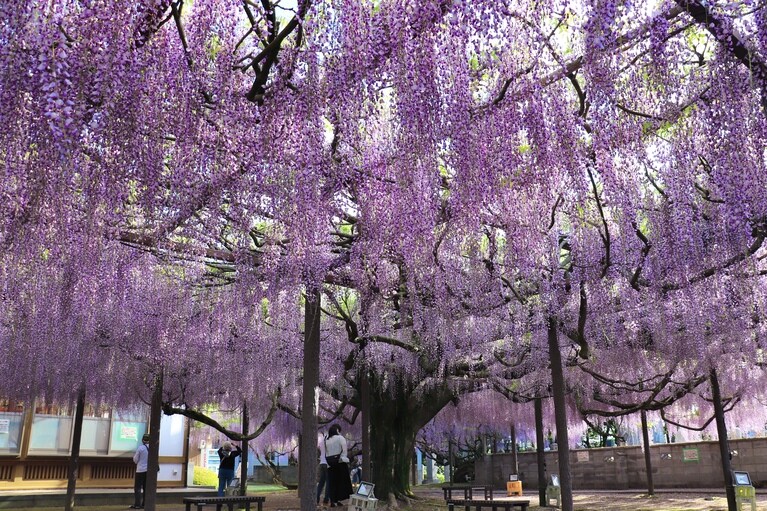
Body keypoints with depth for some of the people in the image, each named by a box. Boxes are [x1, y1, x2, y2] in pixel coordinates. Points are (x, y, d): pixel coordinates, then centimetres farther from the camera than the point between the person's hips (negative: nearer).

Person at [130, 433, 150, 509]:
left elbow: (135, 460, -5)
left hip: (140, 470, -4)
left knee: (137, 488, 3)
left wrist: (134, 456, 15)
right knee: (146, 488, 12)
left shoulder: (140, 448, -13)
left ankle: (137, 505, 1)